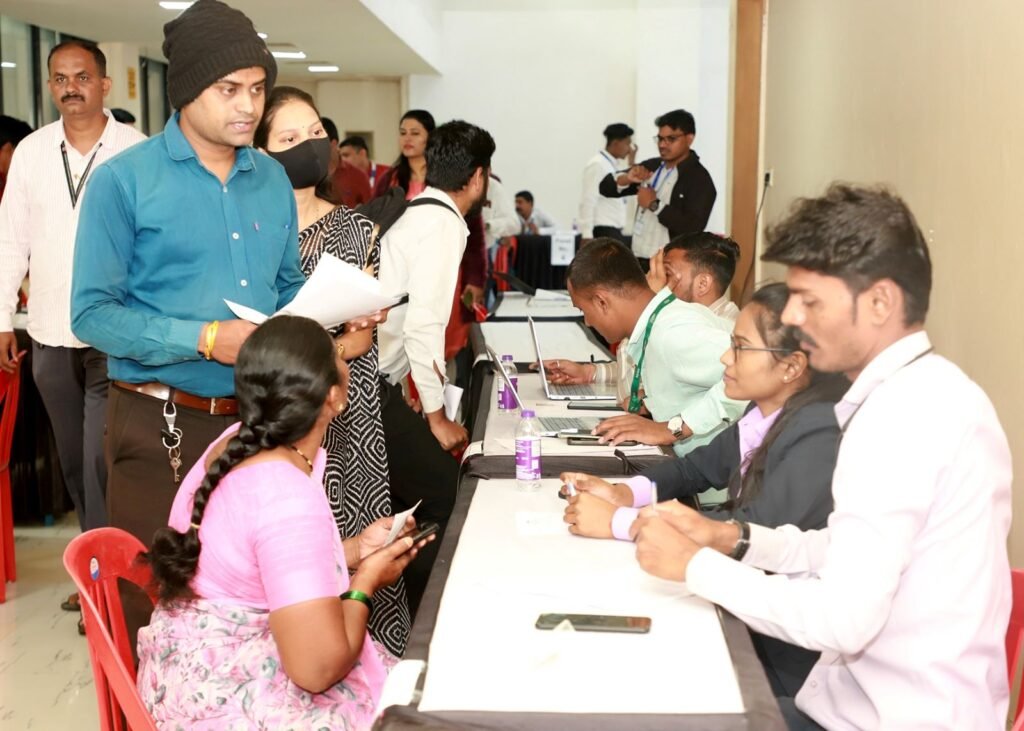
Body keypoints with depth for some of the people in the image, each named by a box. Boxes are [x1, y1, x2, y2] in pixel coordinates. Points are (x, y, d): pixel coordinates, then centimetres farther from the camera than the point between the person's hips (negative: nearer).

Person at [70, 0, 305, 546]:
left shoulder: (273, 180, 9)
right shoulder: (124, 179, -8)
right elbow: (92, 314, -12)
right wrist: (205, 338, -21)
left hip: (258, 420, 5)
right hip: (161, 427, -4)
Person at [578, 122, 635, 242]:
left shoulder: (614, 165, 14)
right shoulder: (597, 165, -12)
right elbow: (588, 202, -18)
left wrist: (631, 164, 15)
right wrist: (587, 235, -22)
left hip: (615, 232, 10)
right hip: (604, 232, -9)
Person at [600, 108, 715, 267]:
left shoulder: (700, 179, -8)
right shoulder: (651, 167, 12)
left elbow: (693, 228, -21)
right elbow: (607, 188, 12)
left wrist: (654, 205, -17)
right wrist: (626, 179, -10)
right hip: (638, 262, 7)